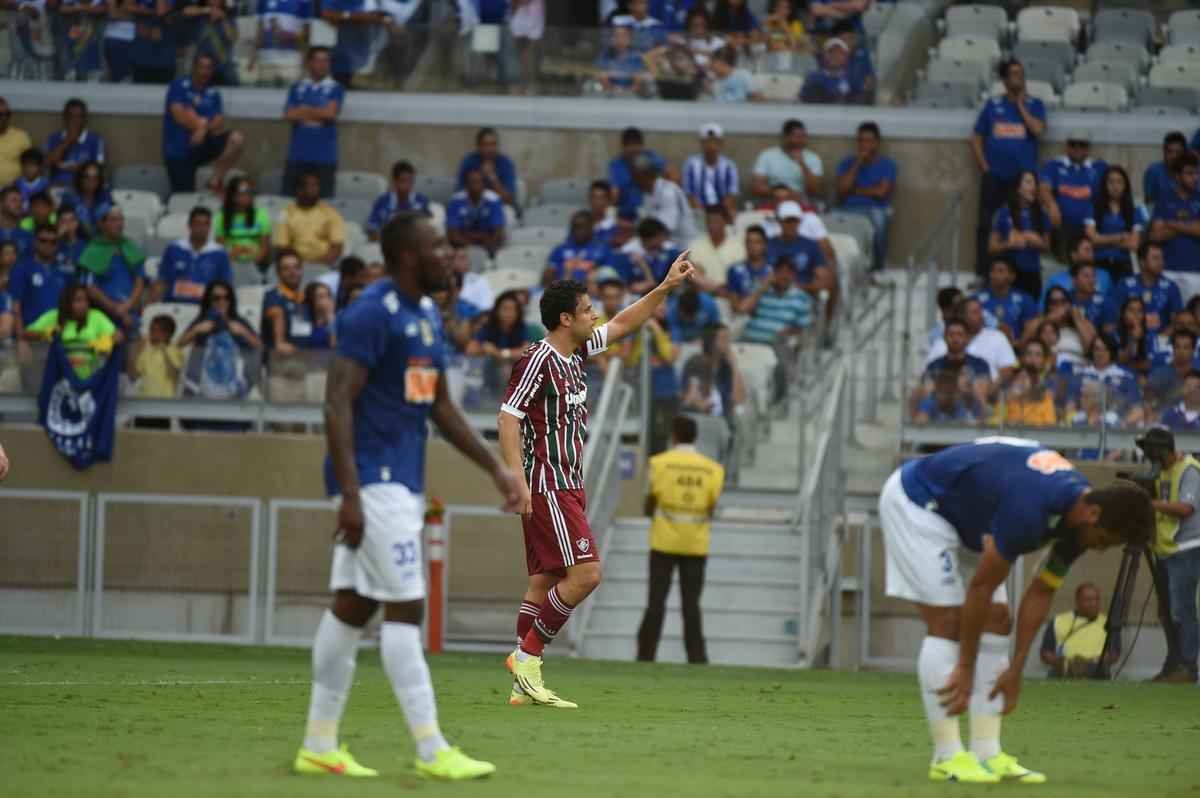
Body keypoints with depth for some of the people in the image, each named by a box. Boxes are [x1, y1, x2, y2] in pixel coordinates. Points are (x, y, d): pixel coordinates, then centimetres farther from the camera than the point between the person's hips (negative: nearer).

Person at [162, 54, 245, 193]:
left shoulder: (213, 94, 7)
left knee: (236, 139, -17)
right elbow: (180, 116, -13)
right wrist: (203, 123, -5)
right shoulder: (178, 87, -3)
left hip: (202, 146, 4)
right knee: (184, 198, -9)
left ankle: (216, 181, -12)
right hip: (179, 150, -4)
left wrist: (204, 128, -24)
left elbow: (219, 123, -4)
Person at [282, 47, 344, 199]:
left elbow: (330, 112, -8)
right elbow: (289, 114, 0)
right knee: (290, 197, -1)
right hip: (298, 154, 2)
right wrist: (318, 114, -9)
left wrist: (304, 111, 1)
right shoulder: (297, 88, 12)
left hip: (324, 157, -2)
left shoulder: (335, 89, 6)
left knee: (323, 199, -6)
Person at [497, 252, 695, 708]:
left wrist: (666, 288, 22)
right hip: (546, 487, -10)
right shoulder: (538, 360, -14)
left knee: (546, 580, 7)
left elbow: (623, 325, 26)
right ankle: (528, 656, -8)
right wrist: (519, 481, -25)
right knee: (585, 573, -15)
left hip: (567, 487, 10)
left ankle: (525, 685, 6)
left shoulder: (576, 353, 12)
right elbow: (508, 419, -18)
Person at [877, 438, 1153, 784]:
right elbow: (981, 588, -28)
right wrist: (966, 669, -20)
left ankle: (987, 754, 1)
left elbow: (1040, 592, 1)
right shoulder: (1029, 511, -37)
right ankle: (947, 758, -12)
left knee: (997, 621, 2)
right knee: (947, 621, -16)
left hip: (963, 517, 9)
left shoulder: (1079, 514, -10)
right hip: (916, 504, -9)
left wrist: (1015, 669, 0)